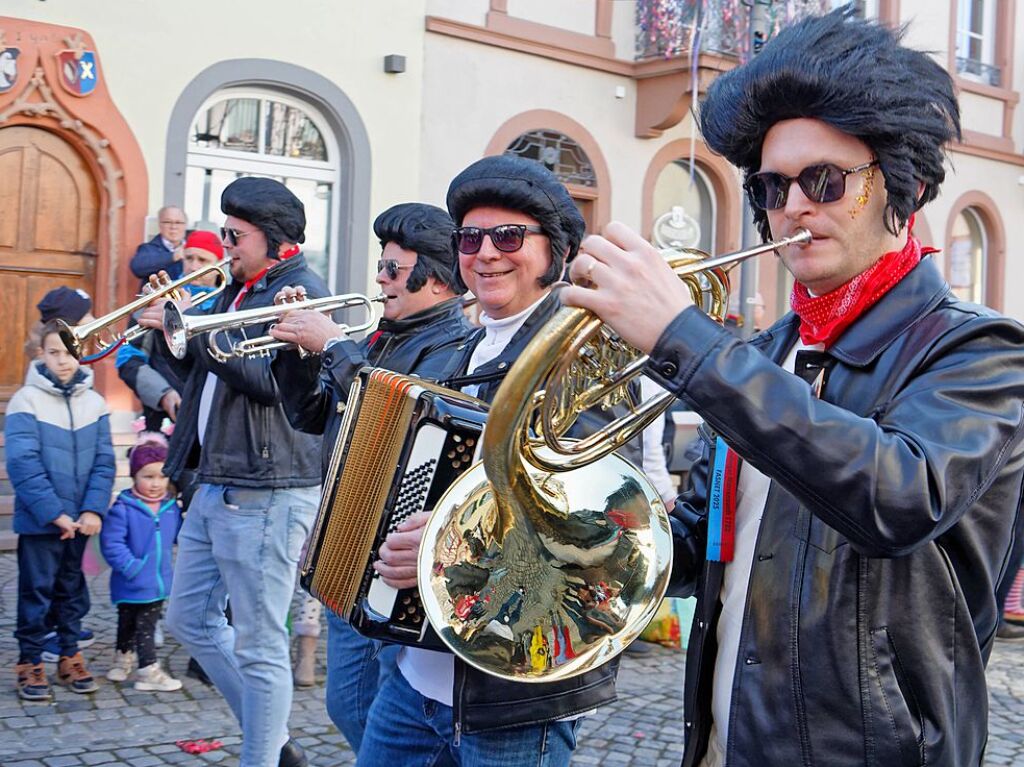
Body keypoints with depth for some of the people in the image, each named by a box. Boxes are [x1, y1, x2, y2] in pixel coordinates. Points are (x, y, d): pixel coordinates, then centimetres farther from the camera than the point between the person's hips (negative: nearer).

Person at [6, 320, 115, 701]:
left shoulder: (94, 402, 2)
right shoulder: (26, 401, -10)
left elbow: (104, 462, 0)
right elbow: (23, 465, -15)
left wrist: (93, 509, -12)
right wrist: (54, 514, -18)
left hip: (79, 521, 4)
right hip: (38, 522, -4)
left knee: (72, 589, 14)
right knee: (36, 591, 4)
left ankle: (70, 656, 25)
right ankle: (30, 663, 16)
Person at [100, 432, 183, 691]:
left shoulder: (172, 508, 0)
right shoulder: (122, 509, -16)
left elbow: (180, 537, 10)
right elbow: (111, 543, -19)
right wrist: (132, 566, -22)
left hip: (159, 582, 6)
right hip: (131, 585, -5)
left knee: (147, 626, 15)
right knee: (128, 624, 10)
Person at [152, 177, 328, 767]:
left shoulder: (302, 291, -12)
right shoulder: (242, 291, 16)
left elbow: (271, 378, -25)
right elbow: (208, 371, 20)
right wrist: (165, 328, 3)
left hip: (265, 492, -10)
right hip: (215, 485, 11)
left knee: (259, 646, -2)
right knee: (192, 618, 18)